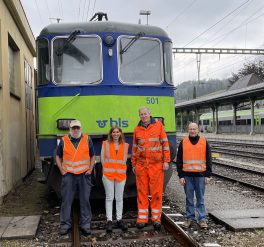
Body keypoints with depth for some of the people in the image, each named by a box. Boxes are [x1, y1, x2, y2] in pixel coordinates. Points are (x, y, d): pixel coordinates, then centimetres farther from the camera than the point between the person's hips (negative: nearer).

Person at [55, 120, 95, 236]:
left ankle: (85, 224, 15)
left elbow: (92, 156, 12)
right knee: (66, 200, 2)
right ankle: (65, 224, 14)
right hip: (68, 175, 0)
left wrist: (90, 169, 1)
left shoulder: (87, 139, 5)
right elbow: (58, 157, 12)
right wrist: (62, 170, 2)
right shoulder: (64, 141, 4)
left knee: (85, 200, 5)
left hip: (84, 175, 0)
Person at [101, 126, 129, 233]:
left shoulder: (125, 145, 9)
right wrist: (107, 168, 0)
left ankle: (119, 219, 15)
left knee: (119, 198, 6)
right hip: (108, 174, -2)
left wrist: (121, 169, 2)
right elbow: (102, 158, 3)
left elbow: (124, 160, 10)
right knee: (109, 197, 0)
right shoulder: (105, 144, 5)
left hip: (121, 174, 2)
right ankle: (109, 220, 4)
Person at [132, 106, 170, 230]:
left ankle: (156, 218, 14)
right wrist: (133, 164, 13)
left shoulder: (158, 125, 1)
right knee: (142, 192, 5)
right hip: (141, 165, 2)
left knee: (157, 192, 2)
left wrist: (166, 161, -5)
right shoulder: (137, 129, 9)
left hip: (157, 164, -2)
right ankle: (142, 218, 15)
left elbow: (165, 143, 0)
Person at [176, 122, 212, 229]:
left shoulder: (204, 142, 4)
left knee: (200, 198, 5)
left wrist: (208, 175, 0)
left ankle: (202, 219, 13)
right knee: (189, 198, 7)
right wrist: (180, 176, -2)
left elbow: (208, 159, 5)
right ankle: (189, 218, 17)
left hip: (200, 175, 0)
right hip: (187, 175, 1)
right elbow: (179, 160, 4)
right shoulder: (183, 143, 4)